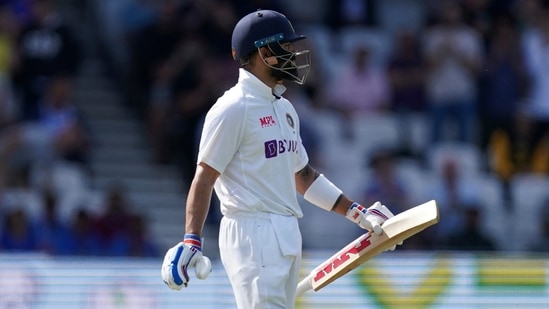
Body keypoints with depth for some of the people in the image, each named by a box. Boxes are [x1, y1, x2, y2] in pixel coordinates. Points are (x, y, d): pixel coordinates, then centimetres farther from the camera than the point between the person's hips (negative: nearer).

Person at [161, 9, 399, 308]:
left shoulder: (284, 108, 17)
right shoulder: (233, 109, -11)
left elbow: (302, 175, 25)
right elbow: (204, 177, -14)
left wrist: (356, 212, 22)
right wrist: (191, 241, -23)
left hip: (286, 237, 9)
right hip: (252, 236, -9)